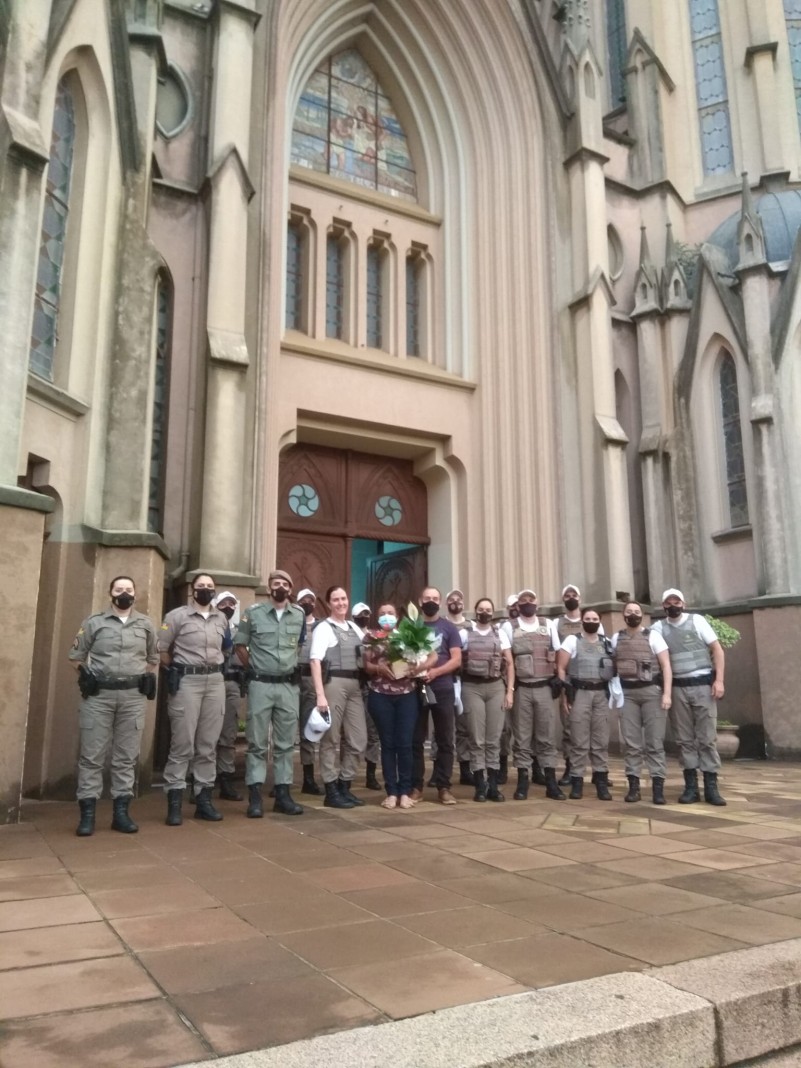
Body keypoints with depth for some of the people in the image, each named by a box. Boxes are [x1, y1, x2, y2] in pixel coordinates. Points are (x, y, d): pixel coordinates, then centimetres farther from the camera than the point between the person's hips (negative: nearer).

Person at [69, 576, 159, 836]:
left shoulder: (146, 625, 9)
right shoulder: (94, 622, 3)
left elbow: (153, 657, 19)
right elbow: (76, 655, 9)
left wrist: (147, 678, 8)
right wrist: (84, 675, 1)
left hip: (133, 696, 2)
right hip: (99, 695, -2)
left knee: (127, 756, 5)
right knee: (92, 754, 0)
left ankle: (121, 811, 12)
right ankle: (87, 813, 6)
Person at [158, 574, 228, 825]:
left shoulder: (221, 619, 12)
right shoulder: (177, 616, -3)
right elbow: (161, 648, 1)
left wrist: (215, 665, 12)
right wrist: (175, 671, 5)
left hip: (215, 681, 5)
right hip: (187, 682, -5)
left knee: (208, 744, 8)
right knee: (182, 744, -5)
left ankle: (203, 800, 15)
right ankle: (174, 803, 1)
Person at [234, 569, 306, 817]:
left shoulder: (299, 615, 6)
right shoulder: (253, 612, -3)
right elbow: (240, 645, 5)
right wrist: (254, 668, 6)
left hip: (289, 685, 3)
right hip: (261, 685, -3)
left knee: (285, 743, 7)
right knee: (257, 743, 0)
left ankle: (283, 794, 15)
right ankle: (255, 797, 4)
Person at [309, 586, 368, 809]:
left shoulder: (355, 628, 17)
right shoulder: (323, 628, -2)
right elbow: (315, 661, -10)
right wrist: (320, 694, -19)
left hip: (354, 685, 7)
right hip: (333, 683, -6)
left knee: (358, 739, 8)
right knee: (332, 739, 2)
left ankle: (345, 786, 22)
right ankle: (331, 792, 11)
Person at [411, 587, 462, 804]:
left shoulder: (448, 627, 6)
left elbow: (457, 659, -1)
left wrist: (435, 672, -16)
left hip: (443, 690, 0)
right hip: (416, 688, 0)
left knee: (445, 740, 2)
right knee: (416, 740, 4)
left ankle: (443, 787, 9)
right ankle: (416, 786, 12)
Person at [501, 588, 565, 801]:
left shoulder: (549, 625, 10)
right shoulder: (508, 627, 4)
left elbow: (558, 655, 12)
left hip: (545, 687, 2)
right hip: (521, 688, -1)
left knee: (547, 735, 3)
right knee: (522, 736, 3)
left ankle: (551, 783, 7)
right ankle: (522, 782, 9)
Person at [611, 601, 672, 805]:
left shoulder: (653, 635, 2)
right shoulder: (616, 639, 11)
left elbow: (666, 665, -2)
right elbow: (612, 665, 12)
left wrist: (667, 693, -11)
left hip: (652, 691, -3)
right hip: (627, 693, 3)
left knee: (655, 741, -3)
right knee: (631, 741, 3)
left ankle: (658, 786, 0)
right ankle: (633, 785, 7)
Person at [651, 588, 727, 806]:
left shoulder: (697, 620, 2)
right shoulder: (659, 627, 6)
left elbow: (717, 649, 0)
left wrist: (719, 680, -9)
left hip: (703, 684, -2)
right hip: (678, 688, 2)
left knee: (706, 738, -1)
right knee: (684, 739, 4)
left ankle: (711, 787, 4)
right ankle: (691, 787, 10)